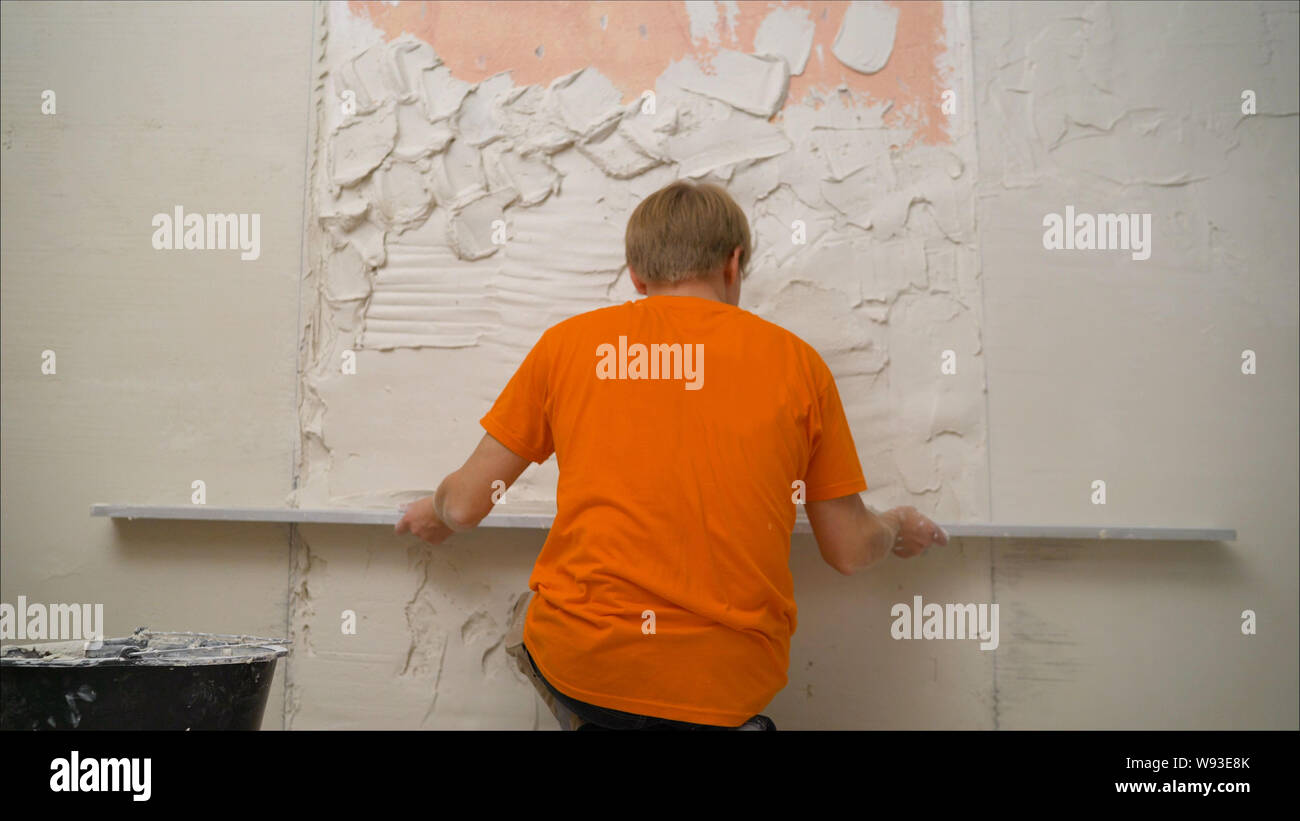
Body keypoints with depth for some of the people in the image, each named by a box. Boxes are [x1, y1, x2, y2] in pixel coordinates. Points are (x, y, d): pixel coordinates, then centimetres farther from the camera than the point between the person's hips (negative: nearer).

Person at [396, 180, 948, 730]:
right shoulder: (797, 360, 3)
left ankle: (596, 719, 7)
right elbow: (850, 551, 8)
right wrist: (897, 529, 31)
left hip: (580, 664, 1)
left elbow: (466, 504, 7)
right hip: (729, 679, 0)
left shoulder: (567, 341, 3)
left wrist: (435, 512, 31)